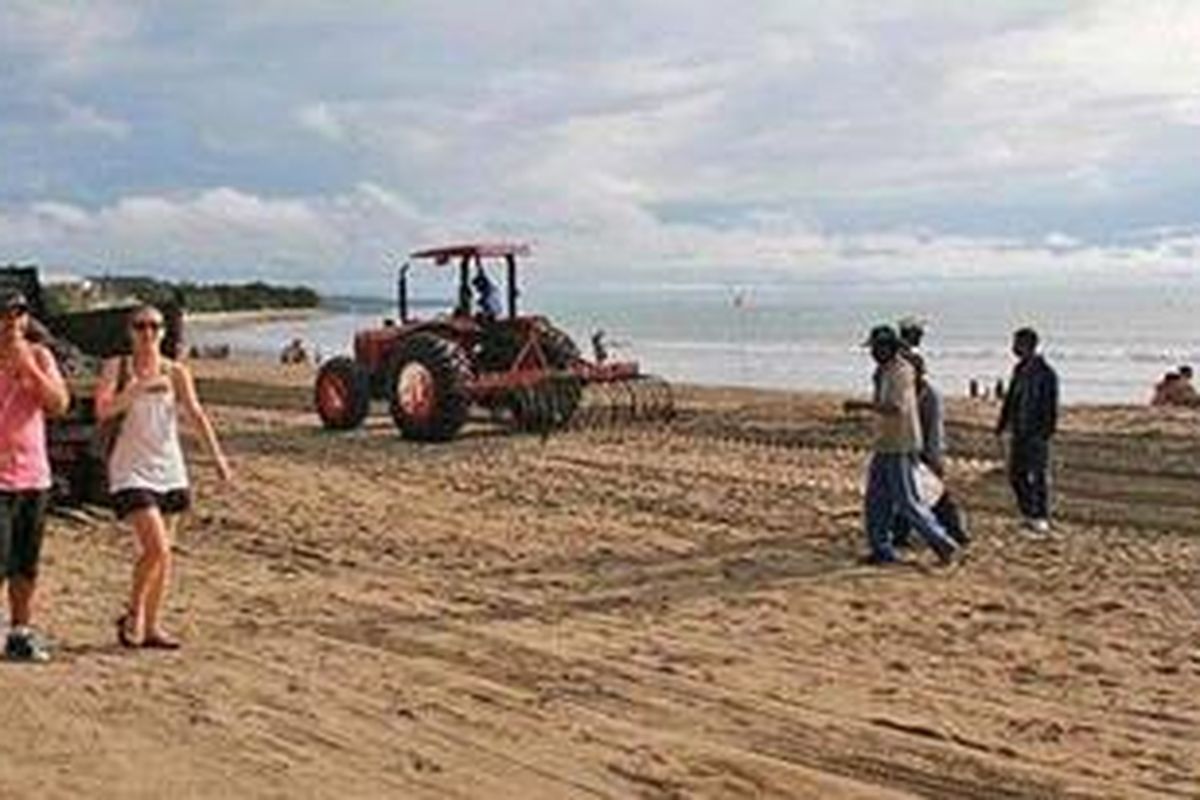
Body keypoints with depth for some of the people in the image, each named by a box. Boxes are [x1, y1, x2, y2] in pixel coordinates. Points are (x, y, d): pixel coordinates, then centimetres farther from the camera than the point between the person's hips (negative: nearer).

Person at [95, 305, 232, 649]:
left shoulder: (176, 372, 4)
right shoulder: (116, 367, -1)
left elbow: (196, 414, -4)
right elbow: (103, 410, -14)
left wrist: (217, 456, -15)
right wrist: (138, 387, -26)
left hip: (169, 470, 4)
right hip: (132, 471, -4)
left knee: (163, 551, 7)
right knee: (157, 547, -15)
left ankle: (152, 626, 18)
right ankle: (133, 614, 7)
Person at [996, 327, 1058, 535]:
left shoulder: (1045, 373, -13)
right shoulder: (1019, 370, 11)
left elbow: (1050, 406, -14)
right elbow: (1010, 399, 19)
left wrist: (1047, 431, -18)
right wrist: (1002, 423, 20)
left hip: (1036, 434, -8)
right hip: (1019, 432, 8)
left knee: (1037, 476, -3)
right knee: (1016, 475, 11)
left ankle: (1041, 519, 5)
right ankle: (1029, 515, 23)